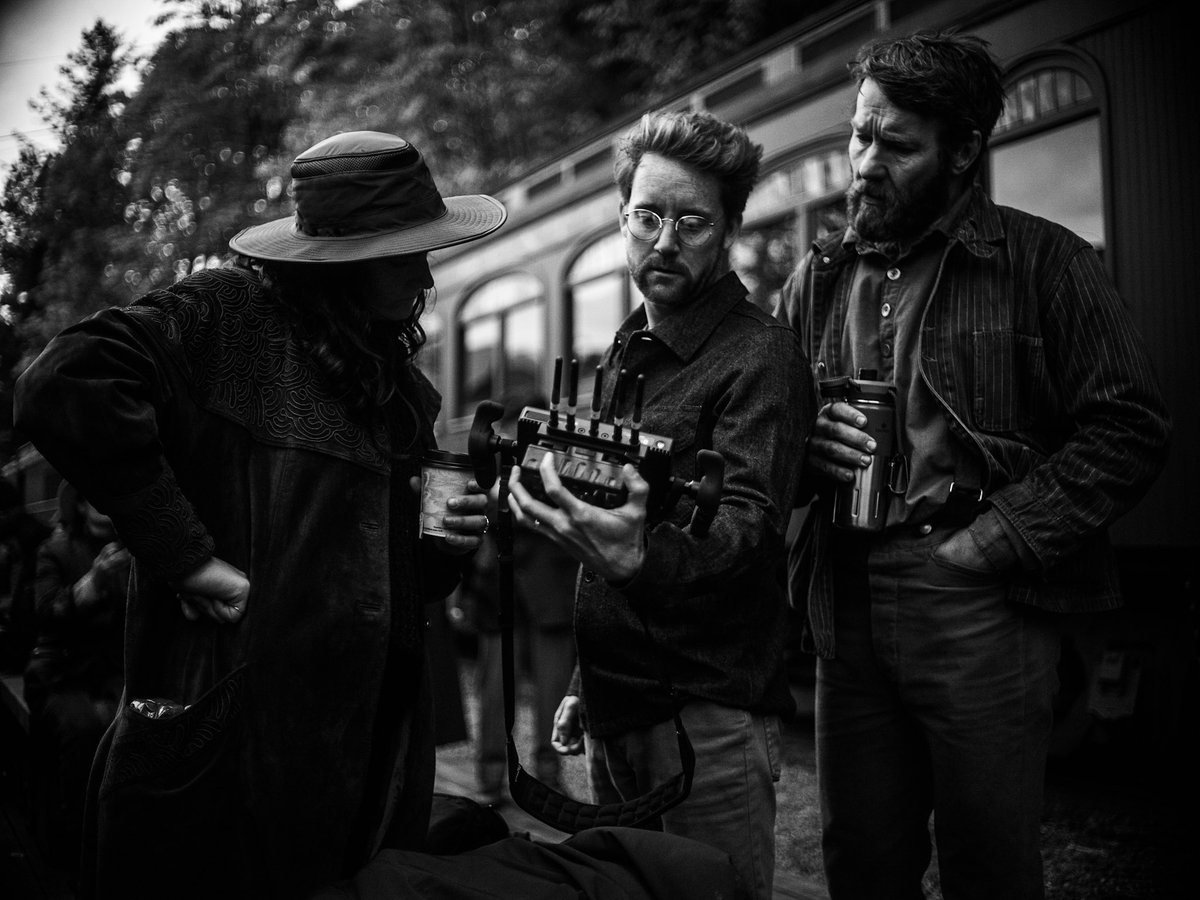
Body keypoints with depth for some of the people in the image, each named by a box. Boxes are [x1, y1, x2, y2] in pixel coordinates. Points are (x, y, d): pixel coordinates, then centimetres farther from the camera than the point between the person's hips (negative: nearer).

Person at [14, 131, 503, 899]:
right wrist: (187, 553, -22)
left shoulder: (403, 387, 14)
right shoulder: (227, 316, -8)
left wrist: (448, 546, 0)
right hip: (225, 743, -6)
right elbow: (65, 389, -24)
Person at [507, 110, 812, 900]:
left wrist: (638, 555, -45)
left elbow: (746, 522, -25)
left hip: (710, 718, -7)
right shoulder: (626, 353, 14)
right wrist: (589, 683, 16)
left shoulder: (760, 355, -11)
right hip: (616, 714, 7)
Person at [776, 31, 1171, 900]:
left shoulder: (1043, 261, -1)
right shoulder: (818, 279, 13)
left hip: (979, 607, -4)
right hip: (847, 599, 4)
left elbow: (1130, 429, -7)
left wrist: (987, 545, -14)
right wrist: (806, 445, -5)